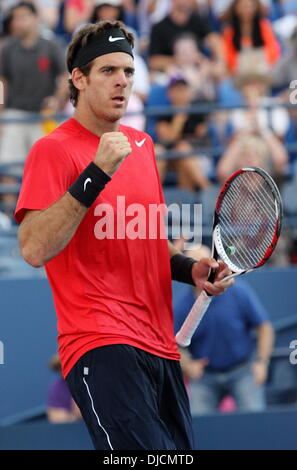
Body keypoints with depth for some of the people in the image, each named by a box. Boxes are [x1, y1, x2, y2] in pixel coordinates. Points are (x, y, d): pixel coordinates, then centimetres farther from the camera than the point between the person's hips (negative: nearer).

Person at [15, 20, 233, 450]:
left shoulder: (142, 144, 17)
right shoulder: (54, 149, -6)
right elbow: (35, 249, -19)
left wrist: (189, 269, 11)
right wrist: (96, 173, -23)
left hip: (161, 346, 8)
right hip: (102, 346, -8)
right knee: (147, 451, -25)